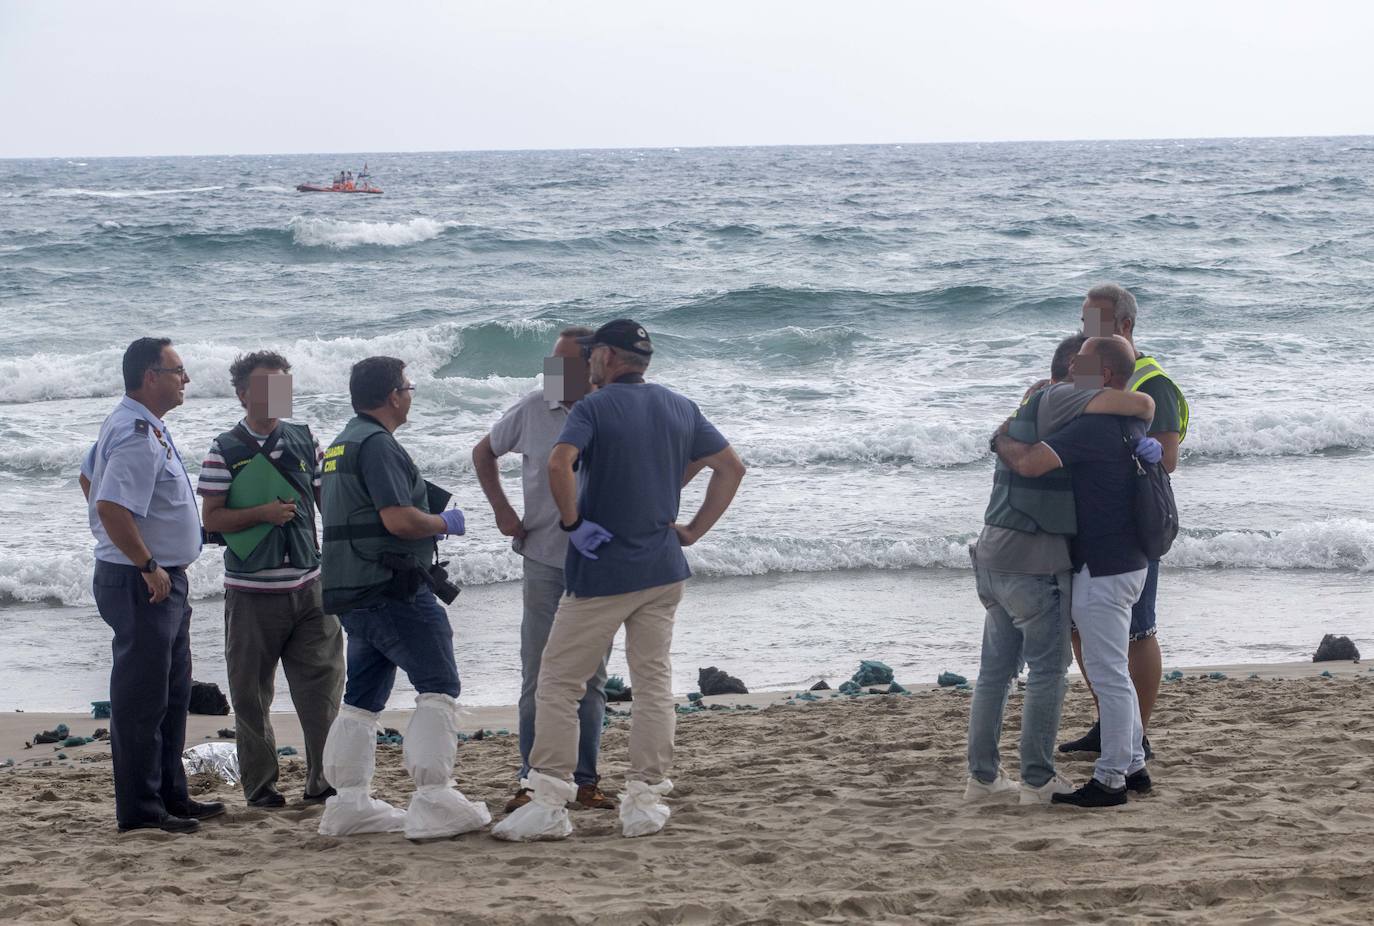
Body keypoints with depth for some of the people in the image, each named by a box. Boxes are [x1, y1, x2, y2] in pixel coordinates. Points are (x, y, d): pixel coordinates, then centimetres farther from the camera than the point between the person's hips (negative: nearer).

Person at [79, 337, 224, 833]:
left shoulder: (136, 425, 12)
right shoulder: (138, 436, -22)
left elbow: (89, 477, 23)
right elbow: (110, 508, -30)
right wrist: (148, 565, -23)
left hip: (161, 581, 11)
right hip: (143, 583, -11)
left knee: (172, 694, 18)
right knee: (142, 699, -5)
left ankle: (169, 793, 27)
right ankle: (139, 808, 0)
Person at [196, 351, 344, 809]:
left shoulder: (304, 440, 8)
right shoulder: (225, 450, -3)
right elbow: (211, 517, -5)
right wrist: (262, 513, -19)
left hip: (309, 584, 3)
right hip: (251, 590, -3)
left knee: (323, 685, 0)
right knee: (251, 694, 4)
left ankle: (323, 781, 7)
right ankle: (260, 787, 13)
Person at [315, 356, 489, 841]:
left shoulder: (339, 446, 18)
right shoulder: (377, 444, -14)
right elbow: (398, 519, -23)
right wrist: (444, 522, -5)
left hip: (349, 591, 10)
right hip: (391, 586, -10)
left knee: (362, 698, 13)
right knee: (438, 688, -7)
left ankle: (349, 802, 12)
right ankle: (433, 801, -13)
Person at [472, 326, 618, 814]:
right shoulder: (532, 410, -2)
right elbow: (484, 453, 14)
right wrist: (502, 511, 4)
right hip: (544, 560, 0)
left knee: (591, 677, 8)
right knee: (538, 675, 1)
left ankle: (584, 781, 16)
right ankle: (532, 780, 8)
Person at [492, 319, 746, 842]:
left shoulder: (594, 407, -9)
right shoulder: (681, 410, 9)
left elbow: (558, 464, -26)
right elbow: (732, 468, 13)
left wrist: (572, 523, -14)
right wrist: (693, 531, 13)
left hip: (602, 572, -5)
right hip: (664, 571, 5)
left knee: (558, 681, 2)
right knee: (653, 684, 10)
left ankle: (548, 805, -2)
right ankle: (644, 802, 7)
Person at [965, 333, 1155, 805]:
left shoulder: (1031, 405, 19)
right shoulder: (1058, 399, -11)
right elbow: (1139, 403, -19)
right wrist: (1143, 428, 4)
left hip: (994, 554, 9)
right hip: (1034, 560, -9)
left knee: (996, 668, 13)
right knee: (1048, 670, 1)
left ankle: (983, 775, 17)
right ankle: (1037, 779, 5)